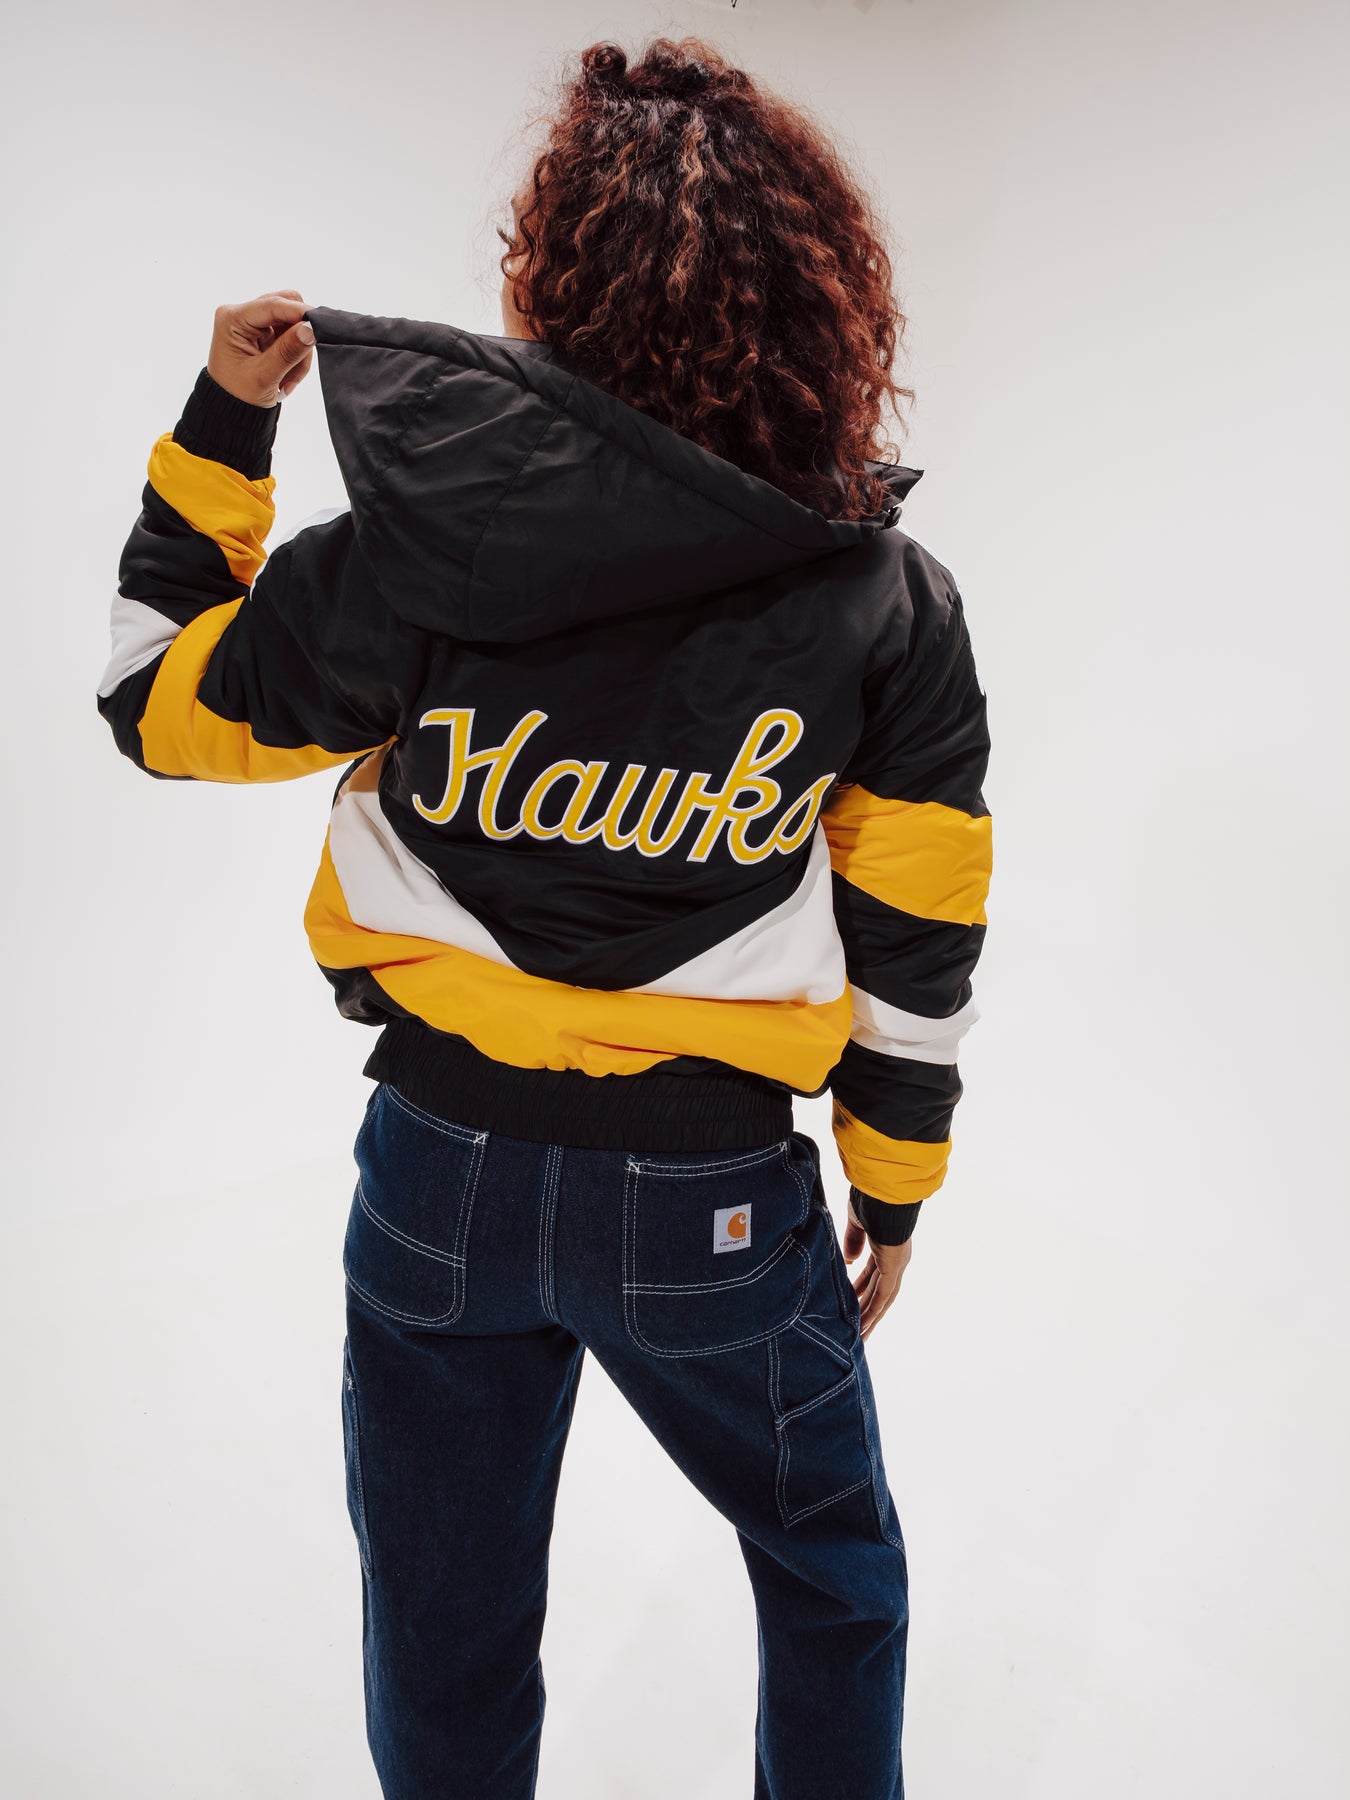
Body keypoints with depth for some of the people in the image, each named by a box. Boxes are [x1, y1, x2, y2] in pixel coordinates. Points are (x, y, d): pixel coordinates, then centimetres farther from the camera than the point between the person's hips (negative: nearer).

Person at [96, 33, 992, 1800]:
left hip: (448, 1179, 1)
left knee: (448, 1640, 25)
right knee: (834, 1578, 29)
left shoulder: (415, 556, -16)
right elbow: (917, 945, -4)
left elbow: (157, 698, 1)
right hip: (716, 1205, 0)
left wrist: (220, 422, 8)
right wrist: (894, 1187, 10)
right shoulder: (892, 604, -11)